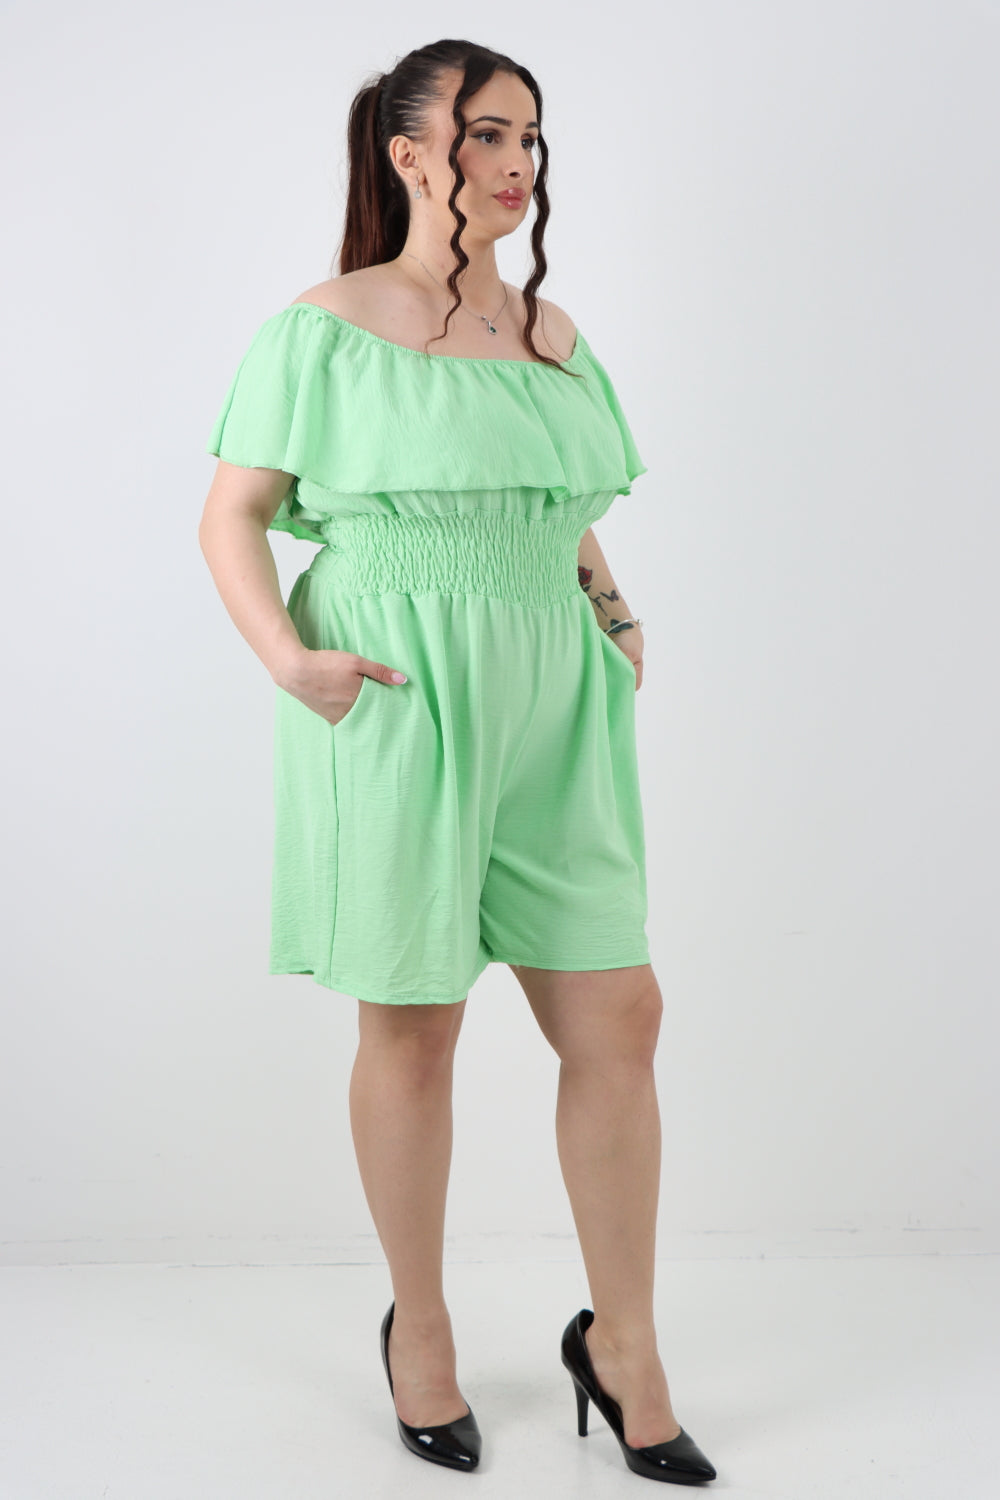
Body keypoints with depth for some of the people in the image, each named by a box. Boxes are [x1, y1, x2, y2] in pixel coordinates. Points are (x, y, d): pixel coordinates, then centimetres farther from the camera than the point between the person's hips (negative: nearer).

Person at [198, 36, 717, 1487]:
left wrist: (619, 620, 11)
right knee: (413, 1026, 6)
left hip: (549, 711, 5)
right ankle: (420, 1329, 27)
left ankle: (623, 1341, 19)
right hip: (394, 710, -5)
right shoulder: (323, 328, -1)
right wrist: (286, 659, -16)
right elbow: (233, 515, -2)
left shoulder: (557, 335, 15)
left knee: (618, 1015, 2)